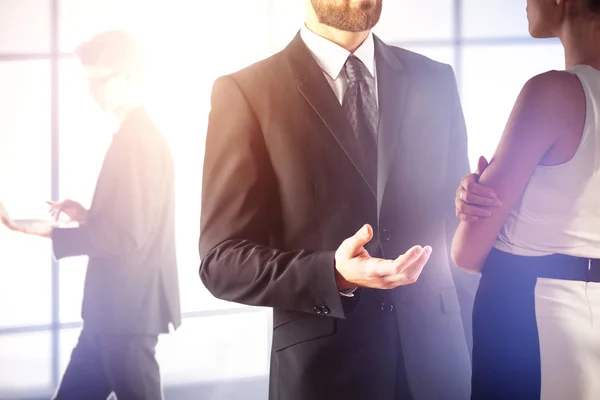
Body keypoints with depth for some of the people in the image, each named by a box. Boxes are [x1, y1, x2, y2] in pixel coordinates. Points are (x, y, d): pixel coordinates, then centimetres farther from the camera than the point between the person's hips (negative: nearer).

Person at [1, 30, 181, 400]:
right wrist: (86, 215, 7)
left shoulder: (137, 141, -18)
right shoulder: (137, 135, 13)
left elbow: (128, 234, -22)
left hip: (129, 309, -10)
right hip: (115, 308, 10)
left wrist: (52, 233, -18)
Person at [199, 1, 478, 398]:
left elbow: (459, 223, 11)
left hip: (435, 353, 4)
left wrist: (477, 342, 6)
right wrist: (333, 274, -25)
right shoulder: (248, 92, -8)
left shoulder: (435, 82, 5)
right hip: (322, 364, -3)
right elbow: (222, 259, -10)